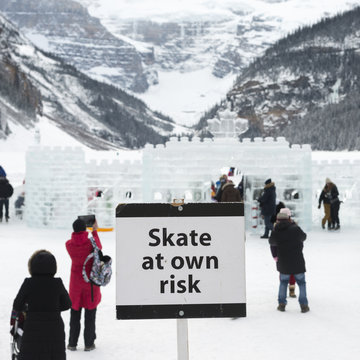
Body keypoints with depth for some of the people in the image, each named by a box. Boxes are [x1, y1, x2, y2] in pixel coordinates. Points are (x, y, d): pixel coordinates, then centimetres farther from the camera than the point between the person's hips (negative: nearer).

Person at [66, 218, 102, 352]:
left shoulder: (69, 244, -9)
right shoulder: (92, 242, -15)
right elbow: (99, 247, 7)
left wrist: (77, 229, 12)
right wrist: (95, 231, 14)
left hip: (76, 282, 2)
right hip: (91, 281, -2)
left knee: (75, 314, 13)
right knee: (90, 314, 8)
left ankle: (72, 343, 17)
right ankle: (89, 343, 12)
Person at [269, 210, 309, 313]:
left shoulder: (275, 232, -6)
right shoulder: (295, 228, -11)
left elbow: (272, 242, 12)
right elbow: (303, 237, 8)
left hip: (283, 263, 2)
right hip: (298, 262, -1)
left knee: (283, 282, 19)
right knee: (301, 282, 12)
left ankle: (281, 304, 18)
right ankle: (303, 305, 10)